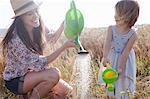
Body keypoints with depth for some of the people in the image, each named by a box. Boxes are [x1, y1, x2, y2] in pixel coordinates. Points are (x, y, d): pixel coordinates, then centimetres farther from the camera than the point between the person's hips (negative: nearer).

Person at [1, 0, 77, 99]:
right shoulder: (16, 39, -30)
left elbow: (53, 38, 13)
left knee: (65, 90, -3)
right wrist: (64, 46, -28)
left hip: (30, 73, 7)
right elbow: (39, 64, -26)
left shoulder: (36, 30, -7)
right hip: (15, 80, -7)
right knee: (54, 74, -28)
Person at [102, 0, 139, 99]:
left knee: (122, 82, 7)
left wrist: (120, 67, -23)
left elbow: (125, 52, -20)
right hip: (112, 60, 3)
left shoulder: (132, 35, -18)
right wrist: (105, 57, -41)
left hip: (125, 62, -2)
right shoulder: (111, 29, -11)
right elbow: (107, 44, -24)